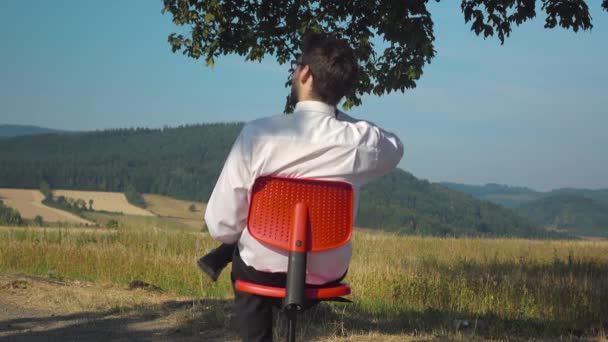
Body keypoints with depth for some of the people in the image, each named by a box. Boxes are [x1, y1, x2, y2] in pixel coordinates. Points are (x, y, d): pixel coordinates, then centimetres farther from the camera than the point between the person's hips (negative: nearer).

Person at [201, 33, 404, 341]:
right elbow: (395, 147, 12)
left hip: (264, 272, -2)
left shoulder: (258, 133, -22)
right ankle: (221, 257, 45)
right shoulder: (361, 141, -16)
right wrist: (339, 116, 6)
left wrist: (234, 237, 9)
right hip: (327, 275, 2)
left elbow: (222, 223, -15)